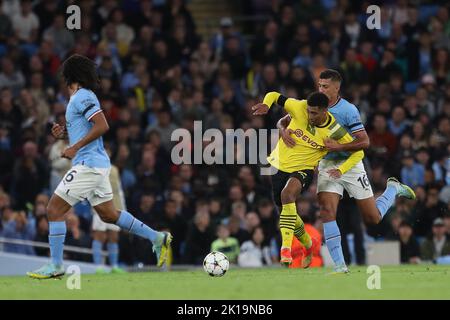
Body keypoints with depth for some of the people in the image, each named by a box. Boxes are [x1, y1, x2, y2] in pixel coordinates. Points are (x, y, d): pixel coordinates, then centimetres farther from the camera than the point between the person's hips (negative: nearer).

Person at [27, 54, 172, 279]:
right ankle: (157, 238, 18)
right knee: (108, 214, 15)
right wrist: (64, 133, 10)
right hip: (96, 164, 10)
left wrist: (75, 148, -22)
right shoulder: (81, 98, 17)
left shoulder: (82, 97, -12)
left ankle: (55, 265, -6)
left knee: (54, 209, -8)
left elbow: (102, 126, -23)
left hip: (89, 164, -10)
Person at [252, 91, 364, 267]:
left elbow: (358, 152, -8)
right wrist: (266, 105, -30)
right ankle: (308, 246, 40)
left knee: (287, 193, -35)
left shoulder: (334, 131, -20)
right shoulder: (299, 108, -18)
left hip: (303, 169, -4)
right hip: (279, 164, 4)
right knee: (286, 211, 12)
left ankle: (286, 248, -37)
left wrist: (340, 170, -23)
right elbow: (274, 96, -7)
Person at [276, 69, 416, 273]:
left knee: (373, 218, 5)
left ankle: (394, 189, 36)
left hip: (350, 164, -3)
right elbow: (283, 121, 2)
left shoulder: (348, 110, -17)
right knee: (327, 212, -18)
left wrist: (339, 147, -30)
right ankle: (339, 266, -16)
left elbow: (364, 142, -20)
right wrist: (284, 130, -21)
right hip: (327, 165, 3)